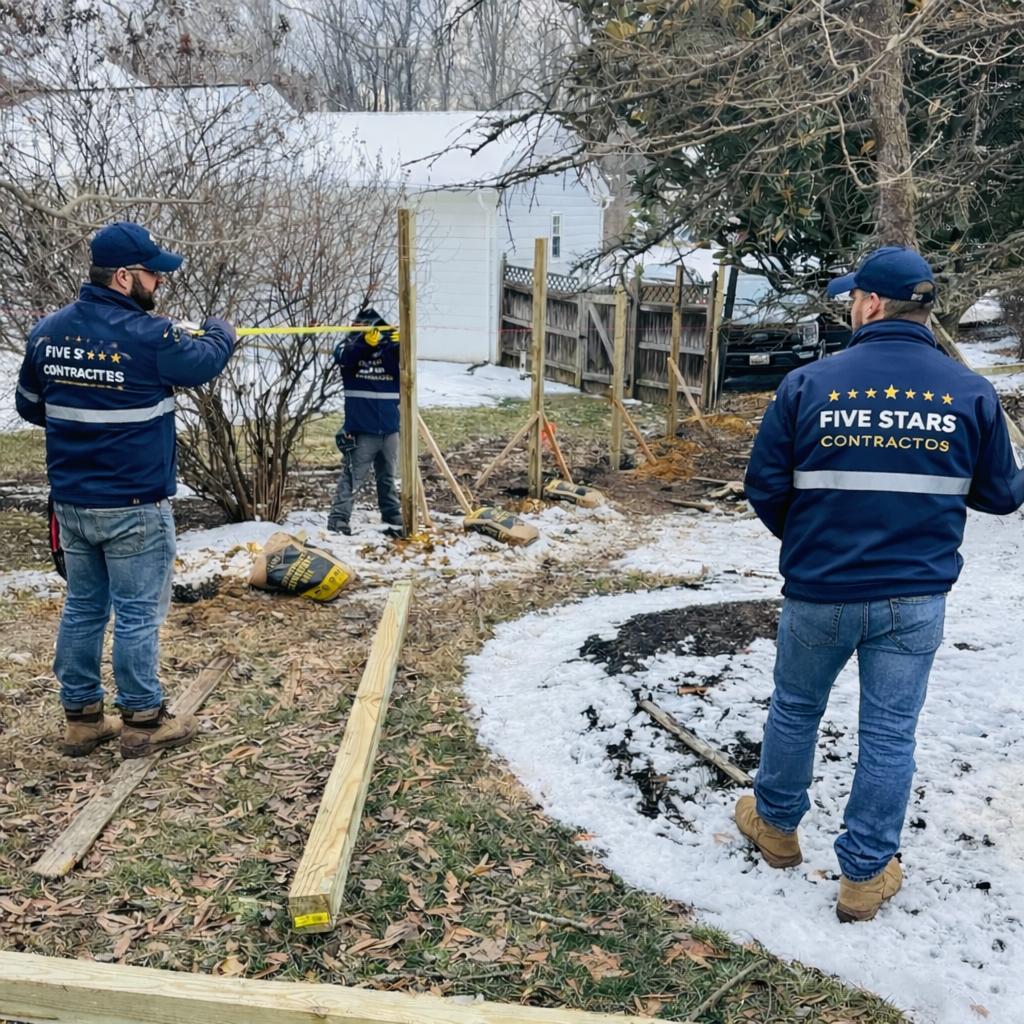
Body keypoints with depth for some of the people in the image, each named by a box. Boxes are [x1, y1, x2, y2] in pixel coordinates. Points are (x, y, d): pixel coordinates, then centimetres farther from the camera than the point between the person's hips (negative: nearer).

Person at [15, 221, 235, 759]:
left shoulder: (46, 331, 3)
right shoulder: (149, 336, -17)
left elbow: (29, 405, 14)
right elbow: (205, 361, 2)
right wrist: (221, 329, 22)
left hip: (71, 502, 7)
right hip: (134, 506, -6)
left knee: (82, 608, 15)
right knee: (138, 614, 4)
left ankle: (81, 718, 25)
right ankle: (143, 721, 15)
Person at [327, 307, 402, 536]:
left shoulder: (390, 347, 6)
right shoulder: (351, 347, -2)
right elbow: (342, 356, -24)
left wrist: (401, 346, -29)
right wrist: (365, 341, -41)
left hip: (390, 428, 4)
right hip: (361, 430, -4)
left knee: (388, 476, 18)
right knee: (353, 476, -6)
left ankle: (392, 514, 30)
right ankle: (338, 517, -3)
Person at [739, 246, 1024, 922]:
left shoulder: (808, 384, -10)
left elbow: (765, 486, -6)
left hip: (819, 592, 0)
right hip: (916, 599, 1)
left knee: (795, 710, 20)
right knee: (890, 734, 12)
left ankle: (777, 826, 40)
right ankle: (866, 876, 24)